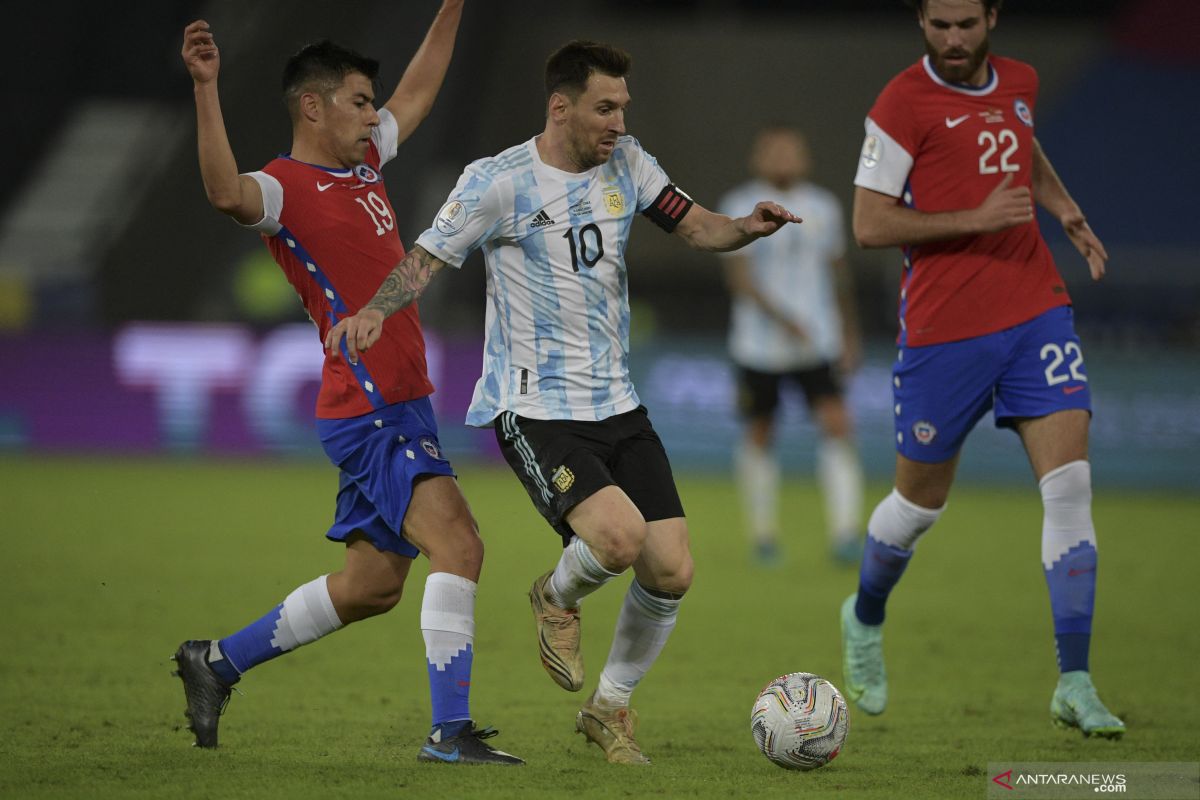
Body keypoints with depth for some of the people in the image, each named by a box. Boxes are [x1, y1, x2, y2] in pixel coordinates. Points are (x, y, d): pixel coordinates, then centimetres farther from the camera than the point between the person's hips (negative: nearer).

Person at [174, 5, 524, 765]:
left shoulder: (363, 162, 15)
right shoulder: (286, 188, -12)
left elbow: (419, 92, 31)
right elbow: (228, 193, -36)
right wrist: (206, 89, -45)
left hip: (399, 408, 10)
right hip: (371, 411, -10)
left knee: (373, 585, 14)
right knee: (458, 545, -20)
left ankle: (217, 661, 28)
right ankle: (451, 731, -22)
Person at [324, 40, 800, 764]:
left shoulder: (626, 163, 7)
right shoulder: (499, 182, -10)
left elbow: (695, 226, 12)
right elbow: (427, 260, -5)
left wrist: (747, 228, -10)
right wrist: (374, 311, -23)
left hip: (618, 405, 6)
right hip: (537, 411, -6)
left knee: (672, 573, -3)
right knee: (620, 538, -28)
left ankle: (610, 707, 21)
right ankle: (558, 597, 9)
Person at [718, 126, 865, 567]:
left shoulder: (822, 207, 8)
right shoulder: (740, 207, -5)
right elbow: (739, 274, -14)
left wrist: (849, 334, 21)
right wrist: (781, 316, -26)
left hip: (818, 344, 2)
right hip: (759, 345, -2)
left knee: (837, 426, -13)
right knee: (759, 436, 6)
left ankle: (846, 534, -13)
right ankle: (763, 534, 23)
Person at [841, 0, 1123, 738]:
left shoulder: (1019, 83, 9)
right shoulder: (904, 103, -10)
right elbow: (870, 225, -12)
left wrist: (1064, 208, 14)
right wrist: (975, 219, -21)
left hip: (1037, 311, 4)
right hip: (944, 329, -4)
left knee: (1070, 484, -10)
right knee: (922, 502, 9)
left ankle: (1075, 685, -8)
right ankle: (866, 619, 41)